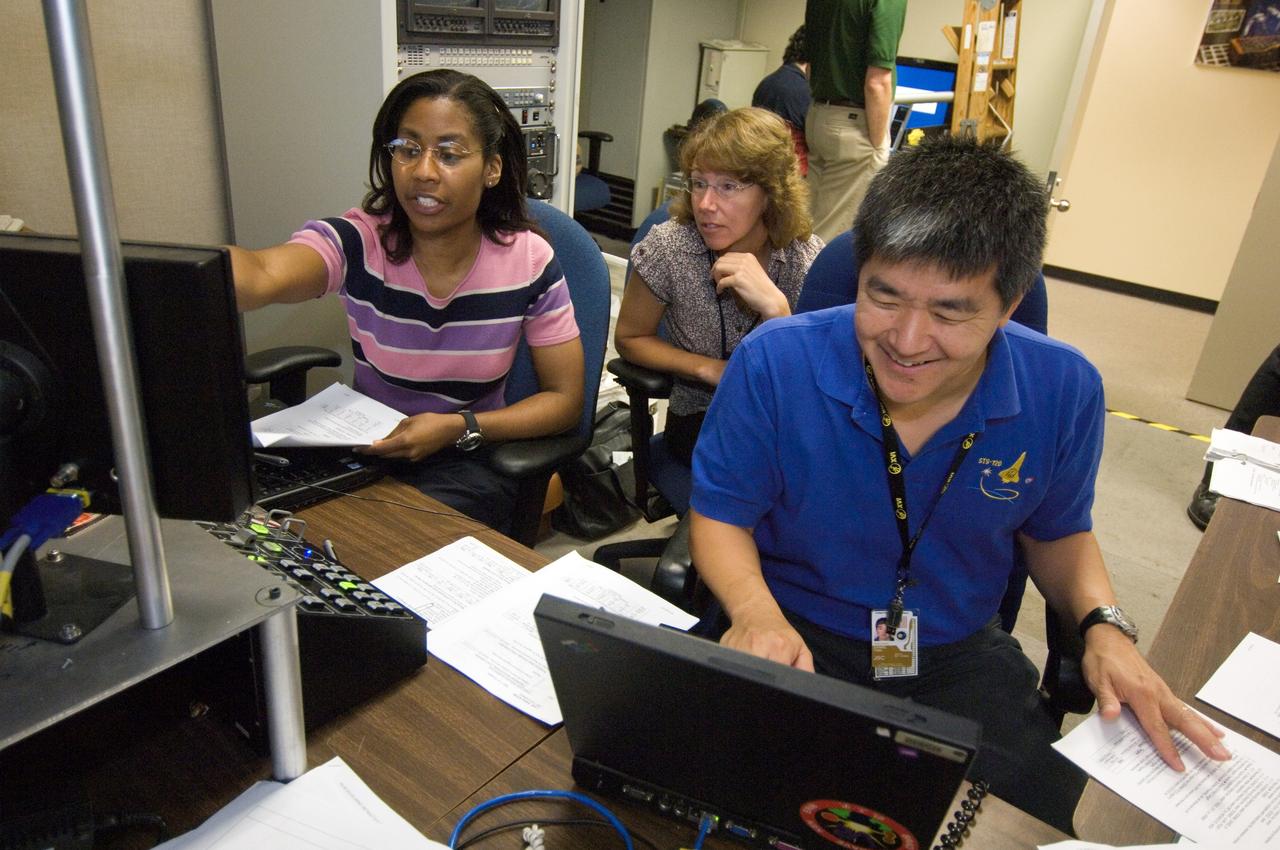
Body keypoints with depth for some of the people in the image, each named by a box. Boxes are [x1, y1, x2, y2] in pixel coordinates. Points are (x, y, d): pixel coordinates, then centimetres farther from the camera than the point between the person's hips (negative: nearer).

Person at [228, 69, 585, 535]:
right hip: (364, 445, 2)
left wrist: (457, 428, -21)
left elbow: (565, 399, -7)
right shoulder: (357, 240, -16)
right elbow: (261, 276, -39)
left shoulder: (530, 262, -13)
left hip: (469, 462, -1)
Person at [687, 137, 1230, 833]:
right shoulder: (773, 363, -19)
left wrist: (1103, 626, -10)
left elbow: (1057, 532, 9)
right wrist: (754, 610, -27)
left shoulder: (1064, 390, -10)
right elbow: (719, 514, -8)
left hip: (961, 656, 3)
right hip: (798, 637, -2)